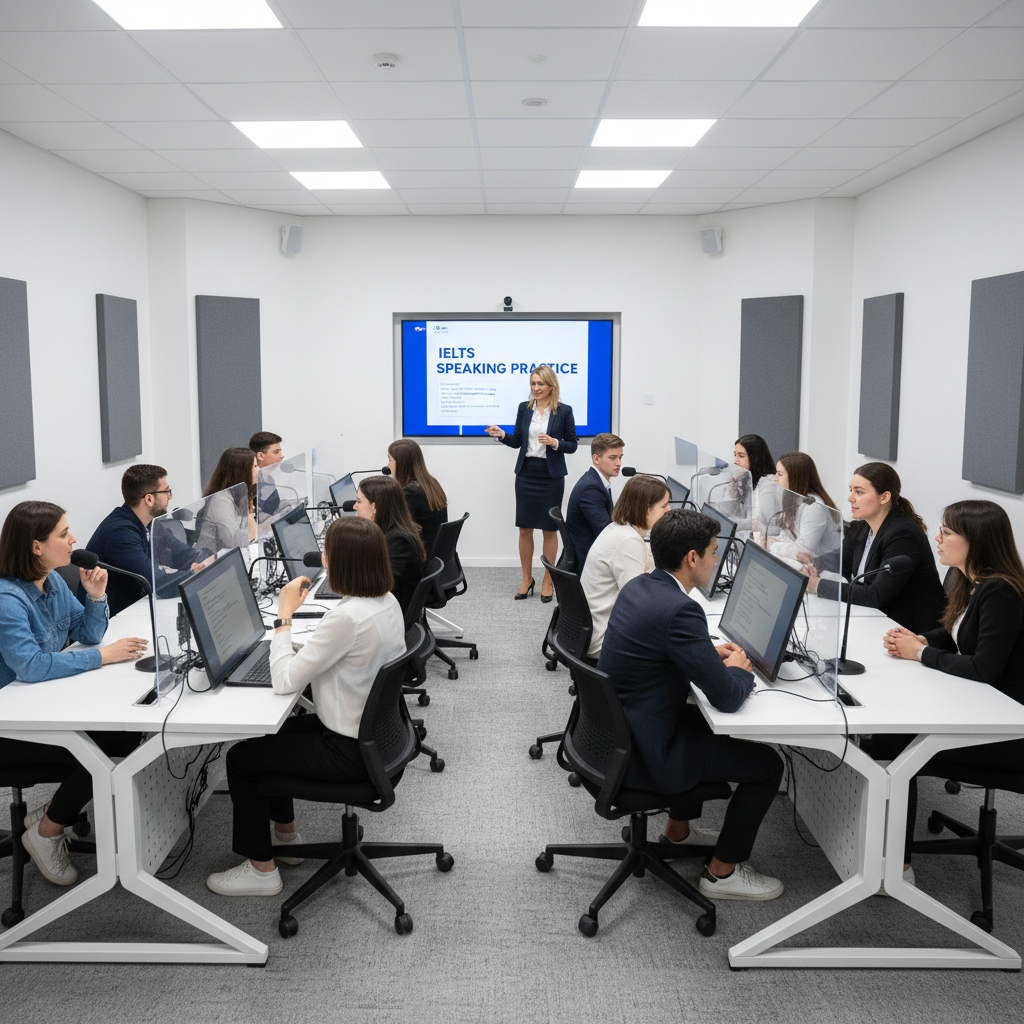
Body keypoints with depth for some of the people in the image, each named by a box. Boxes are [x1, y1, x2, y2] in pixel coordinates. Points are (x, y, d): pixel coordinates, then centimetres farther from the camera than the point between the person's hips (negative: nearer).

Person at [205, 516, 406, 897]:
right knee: (268, 733, 26)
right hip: (375, 729, 9)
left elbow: (286, 681, -25)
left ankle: (261, 868, 20)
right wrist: (300, 646, 2)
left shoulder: (347, 617, -30)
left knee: (240, 757, 6)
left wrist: (284, 617, -16)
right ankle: (284, 835, 41)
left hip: (351, 750, -9)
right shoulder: (387, 601, -1)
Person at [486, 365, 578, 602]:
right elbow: (517, 441, 12)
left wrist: (554, 442, -19)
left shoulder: (564, 411, -4)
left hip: (551, 476, -3)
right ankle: (527, 580, 18)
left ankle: (548, 581, 15)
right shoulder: (524, 408, 6)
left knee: (549, 529, 4)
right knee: (525, 529, 5)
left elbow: (572, 445, -1)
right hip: (526, 473, 3)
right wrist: (502, 435, -7)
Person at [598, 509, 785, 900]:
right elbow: (727, 697, -25)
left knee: (708, 725, 33)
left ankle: (678, 830, 45)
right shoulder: (679, 611, -28)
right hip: (644, 755, -9)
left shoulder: (637, 587, 2)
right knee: (767, 764, 4)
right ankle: (722, 872, 19)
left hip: (616, 730, 9)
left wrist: (711, 653, 10)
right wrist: (739, 669, -3)